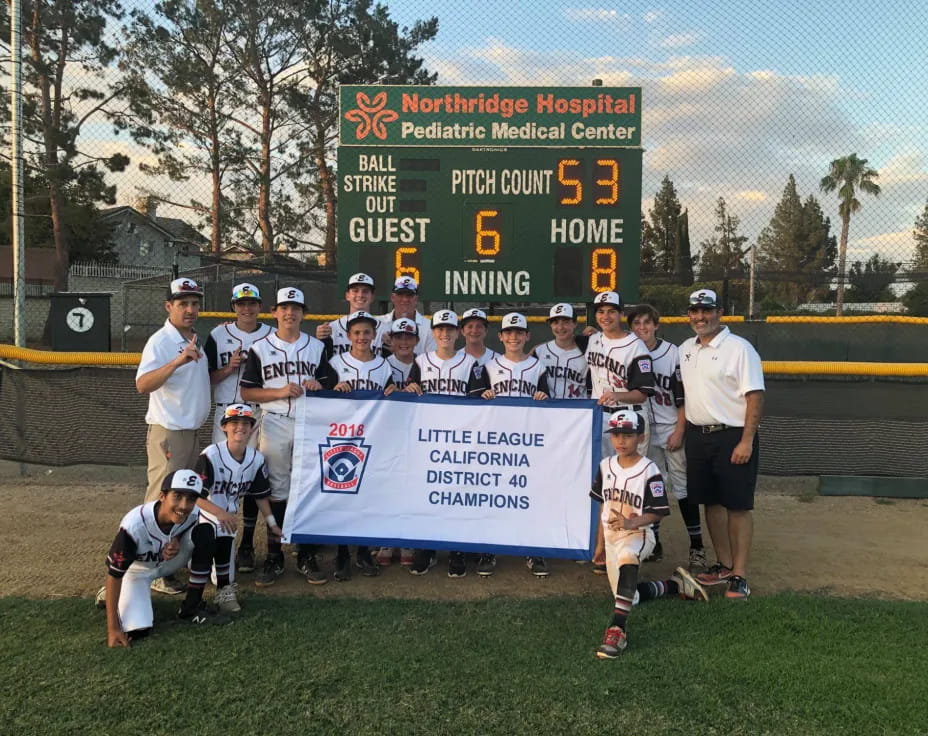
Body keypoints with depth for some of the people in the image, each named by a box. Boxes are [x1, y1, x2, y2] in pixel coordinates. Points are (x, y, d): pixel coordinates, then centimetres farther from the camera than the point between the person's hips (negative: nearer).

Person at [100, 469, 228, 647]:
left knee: (205, 532, -22)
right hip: (135, 571, -3)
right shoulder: (134, 525, -38)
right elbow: (114, 573, -28)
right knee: (138, 630, -23)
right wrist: (113, 629, -27)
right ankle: (111, 593, 12)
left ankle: (191, 607, -10)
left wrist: (175, 541, -24)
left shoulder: (194, 515, -27)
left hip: (166, 563, 3)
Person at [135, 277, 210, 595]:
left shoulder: (196, 340, 11)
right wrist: (178, 361, -42)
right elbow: (142, 385, -29)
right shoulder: (160, 342, -15)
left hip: (192, 431, 9)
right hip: (168, 431, -9)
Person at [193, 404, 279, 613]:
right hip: (203, 511, -5)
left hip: (228, 516, 5)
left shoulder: (257, 459, -6)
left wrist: (272, 523, 8)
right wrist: (219, 513, -41)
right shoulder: (211, 455, -23)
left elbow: (261, 494, 7)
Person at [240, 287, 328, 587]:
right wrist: (280, 392, -12)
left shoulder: (317, 347, 10)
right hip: (274, 424, -1)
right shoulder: (260, 348, 4)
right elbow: (247, 392, 1)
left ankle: (307, 556, 15)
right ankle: (274, 558, 14)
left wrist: (318, 387, -9)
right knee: (276, 489, 4)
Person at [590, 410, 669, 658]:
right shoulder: (605, 466, 3)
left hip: (638, 534, -7)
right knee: (626, 597, 12)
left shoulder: (649, 471, -14)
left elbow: (657, 513, -12)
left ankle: (617, 630, -44)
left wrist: (630, 523, -29)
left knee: (627, 558, -41)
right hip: (611, 536, 7)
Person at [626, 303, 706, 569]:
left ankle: (697, 546, 9)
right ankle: (654, 544, 20)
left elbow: (683, 397, -6)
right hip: (644, 432, 3)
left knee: (683, 487, -2)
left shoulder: (673, 353, -5)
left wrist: (679, 432, -11)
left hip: (672, 431, -3)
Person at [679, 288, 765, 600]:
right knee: (711, 502, 12)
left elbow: (755, 396, -14)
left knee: (738, 505, -2)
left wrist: (746, 442, -19)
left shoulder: (739, 348, -10)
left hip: (733, 436, -7)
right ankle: (724, 565, 25)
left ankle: (739, 575, 4)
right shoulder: (685, 349, 11)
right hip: (697, 435, 7)